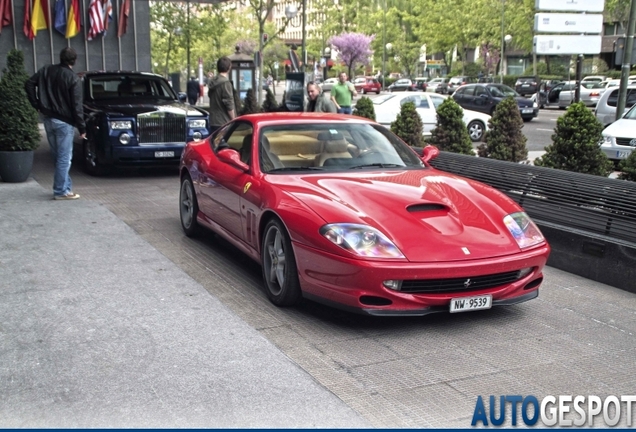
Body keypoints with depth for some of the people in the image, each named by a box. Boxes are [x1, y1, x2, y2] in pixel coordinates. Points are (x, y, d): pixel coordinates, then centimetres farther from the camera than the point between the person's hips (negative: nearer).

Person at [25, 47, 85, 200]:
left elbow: (29, 84, 5)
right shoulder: (72, 78, -12)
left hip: (48, 119, 7)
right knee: (64, 158, -1)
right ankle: (61, 191, 0)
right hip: (64, 121, -6)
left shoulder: (46, 71, 5)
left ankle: (66, 186, 21)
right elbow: (76, 106, -14)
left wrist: (37, 104, 10)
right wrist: (82, 127, -9)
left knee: (58, 156, 14)